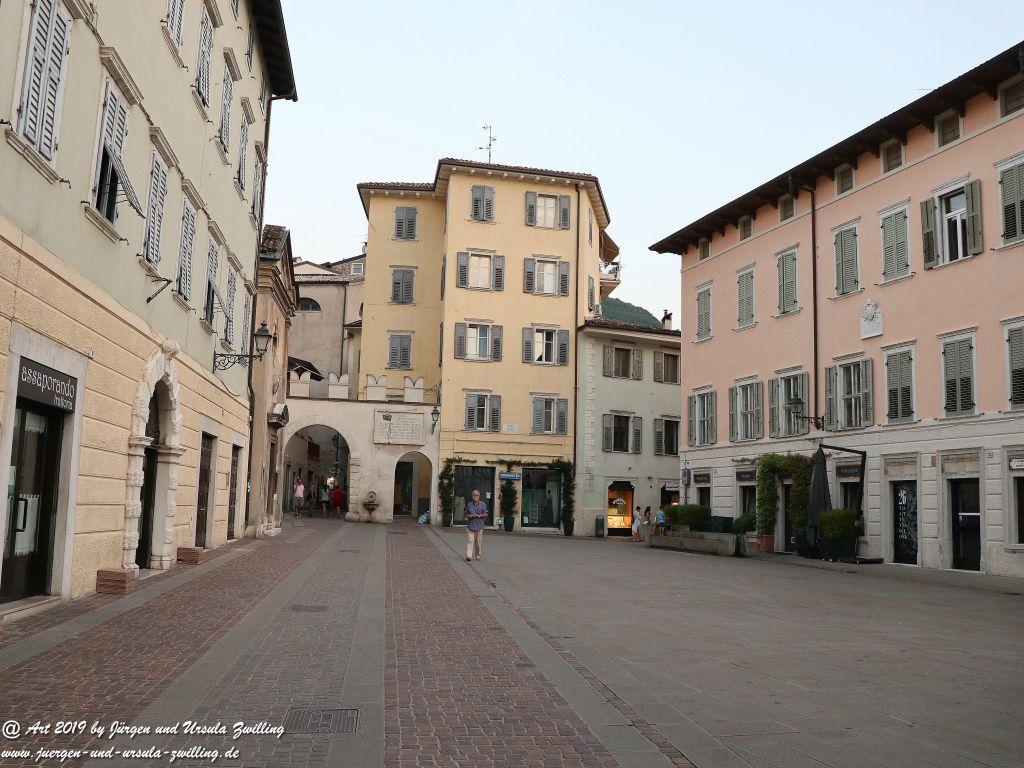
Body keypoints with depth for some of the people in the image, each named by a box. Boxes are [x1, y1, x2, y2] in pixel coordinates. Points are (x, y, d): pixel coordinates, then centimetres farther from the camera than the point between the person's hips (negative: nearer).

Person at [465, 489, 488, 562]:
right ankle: (469, 556, -13)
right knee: (470, 540, -8)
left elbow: (485, 515, 0)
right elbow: (466, 515, 13)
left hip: (479, 526, -1)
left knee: (479, 541, 6)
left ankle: (478, 555, 22)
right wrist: (470, 516, -8)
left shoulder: (483, 504, 3)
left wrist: (478, 516, -12)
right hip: (470, 525, 1)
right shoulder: (469, 505, 9)